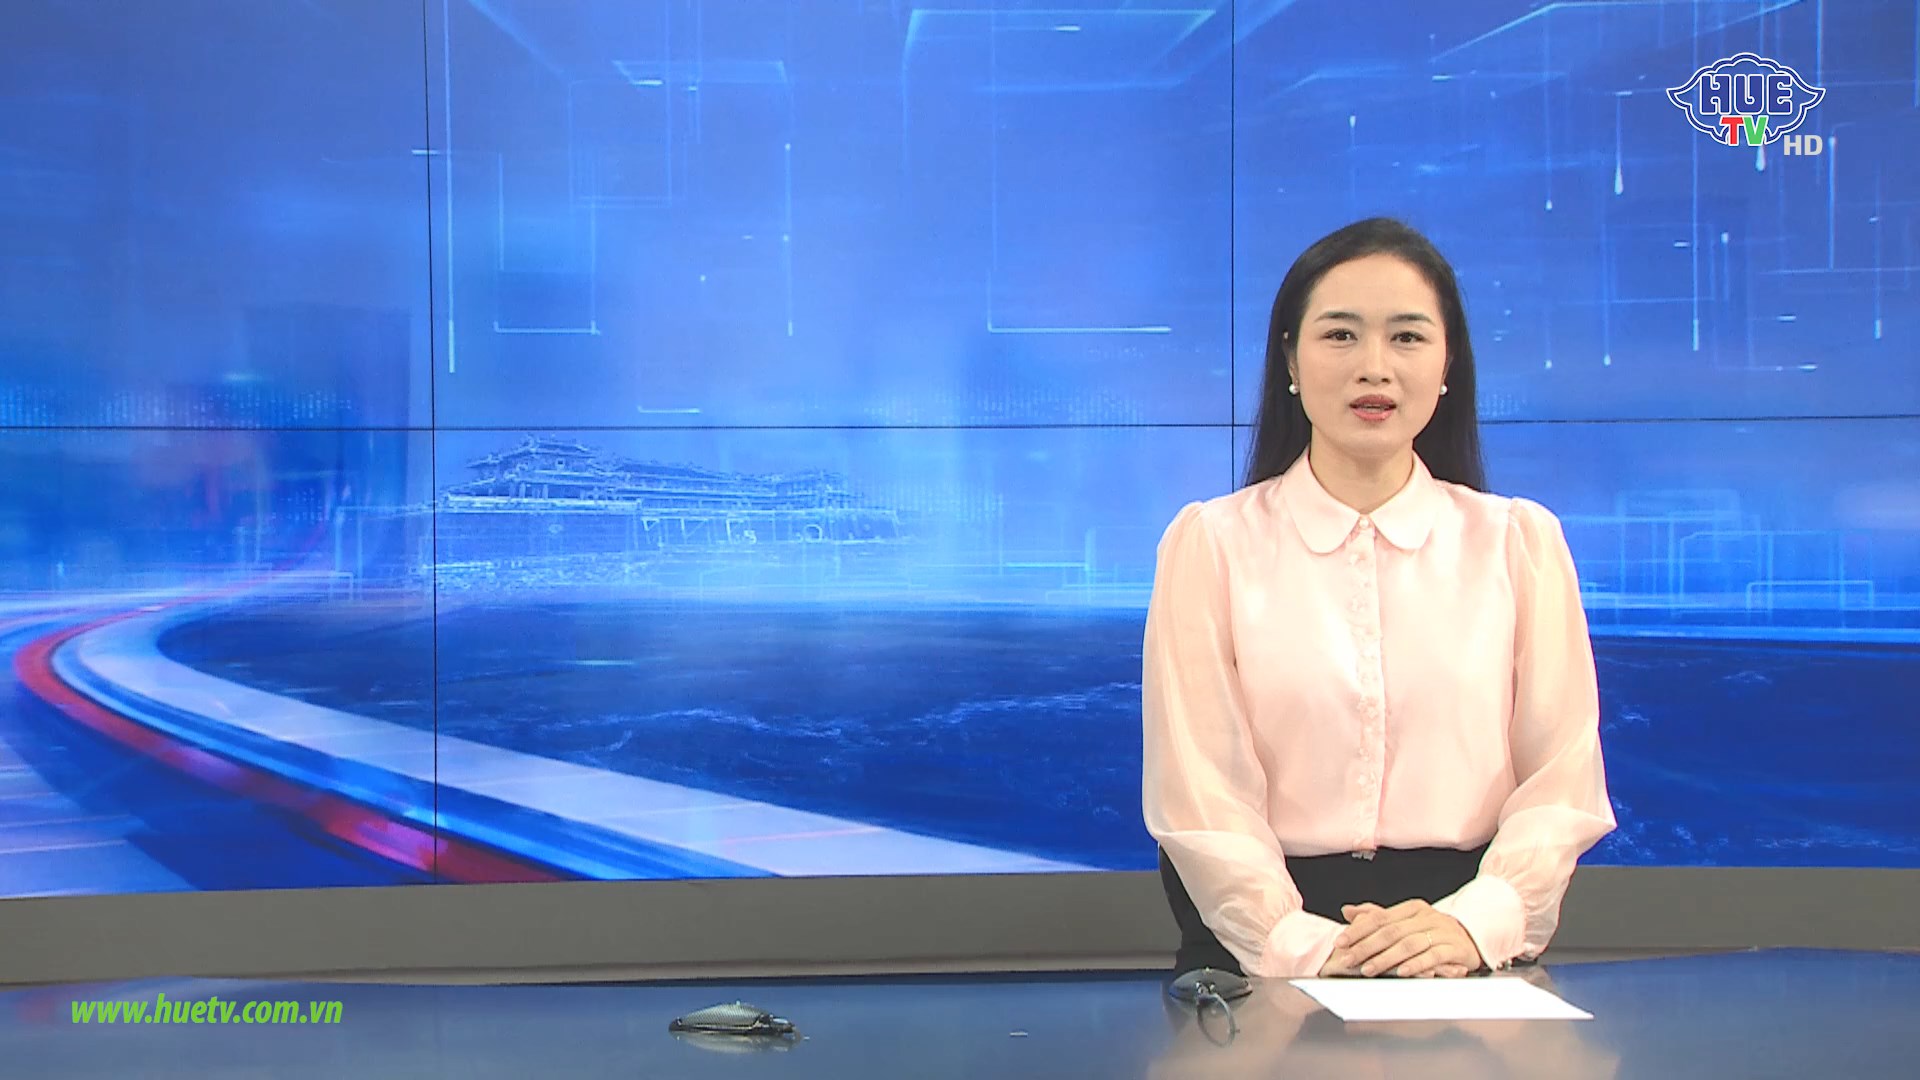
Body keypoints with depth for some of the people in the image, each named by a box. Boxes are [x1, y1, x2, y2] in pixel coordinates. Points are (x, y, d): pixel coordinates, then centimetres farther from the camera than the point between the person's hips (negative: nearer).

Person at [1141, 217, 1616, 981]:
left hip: (1466, 961, 2)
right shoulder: (1211, 542, 8)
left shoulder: (1519, 541, 12)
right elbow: (1198, 795, 0)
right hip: (1261, 973, -1)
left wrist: (1474, 923, -14)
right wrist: (1302, 945, -16)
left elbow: (1564, 785, 4)